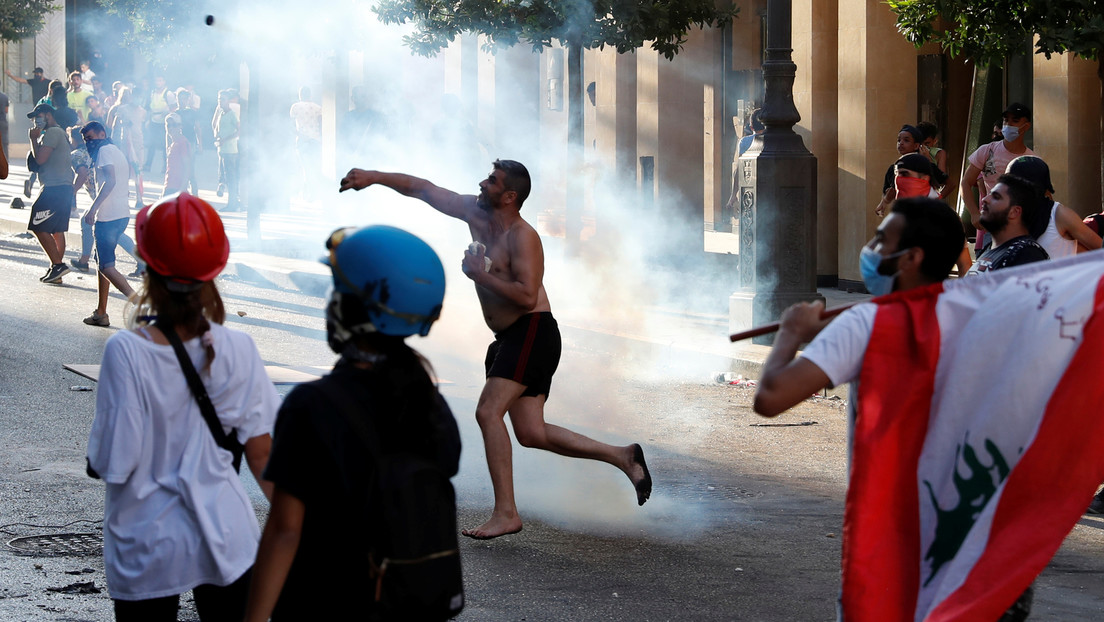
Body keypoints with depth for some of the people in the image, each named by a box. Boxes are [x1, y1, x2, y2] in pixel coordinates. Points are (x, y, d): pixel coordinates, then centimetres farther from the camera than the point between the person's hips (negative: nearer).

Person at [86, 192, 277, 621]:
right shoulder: (236, 350, -8)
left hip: (147, 549, -2)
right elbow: (261, 452, -1)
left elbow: (113, 464, -17)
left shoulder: (127, 353, -18)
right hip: (226, 539, 2)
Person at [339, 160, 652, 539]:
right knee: (531, 434, 5)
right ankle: (622, 457, 16)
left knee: (488, 411, -19)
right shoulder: (477, 214, 8)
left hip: (532, 333, -9)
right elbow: (425, 191, 13)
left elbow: (527, 296, -25)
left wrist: (479, 275, -20)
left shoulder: (522, 237, -16)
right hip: (509, 338, 9)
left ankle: (505, 513, -19)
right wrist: (375, 178, 8)